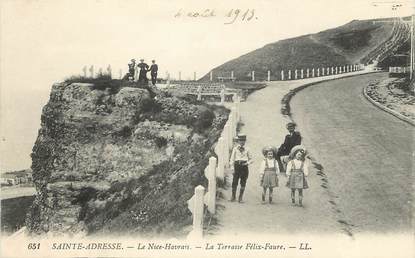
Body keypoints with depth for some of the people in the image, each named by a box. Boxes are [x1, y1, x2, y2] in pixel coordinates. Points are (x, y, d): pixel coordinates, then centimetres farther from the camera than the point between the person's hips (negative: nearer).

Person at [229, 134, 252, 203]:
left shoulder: (246, 149, 9)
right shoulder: (235, 148, 3)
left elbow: (250, 159, 18)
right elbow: (232, 158, 2)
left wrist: (247, 163, -3)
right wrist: (232, 168, -5)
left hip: (244, 166, 2)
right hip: (237, 165, -2)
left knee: (243, 183, 2)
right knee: (235, 182, -1)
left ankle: (240, 198, 10)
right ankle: (233, 196, 16)